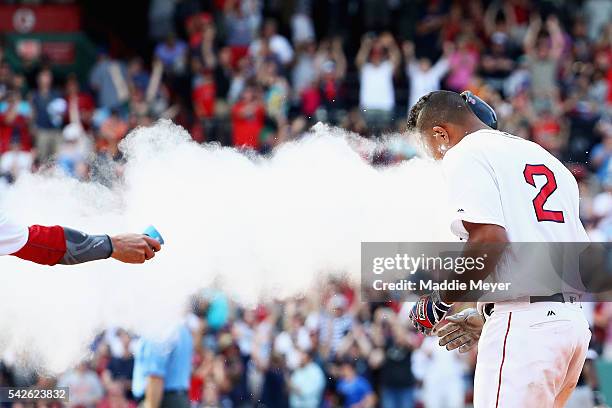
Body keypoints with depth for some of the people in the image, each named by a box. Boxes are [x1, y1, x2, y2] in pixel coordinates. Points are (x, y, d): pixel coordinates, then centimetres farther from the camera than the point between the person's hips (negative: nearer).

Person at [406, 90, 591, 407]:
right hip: (574, 321, 9)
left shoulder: (464, 155, -1)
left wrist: (441, 300, -3)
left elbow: (490, 240, -17)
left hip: (523, 323, -9)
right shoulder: (545, 157, 25)